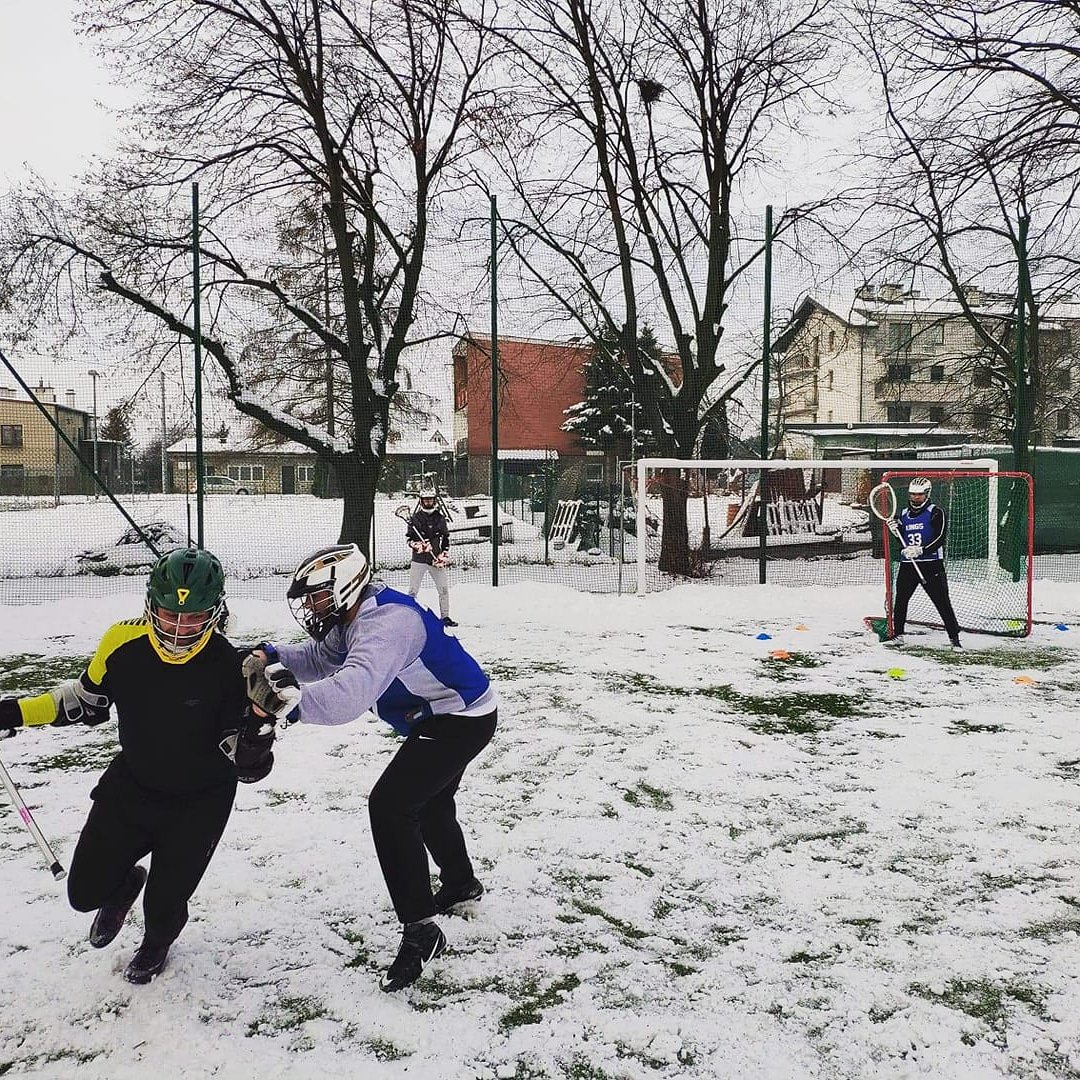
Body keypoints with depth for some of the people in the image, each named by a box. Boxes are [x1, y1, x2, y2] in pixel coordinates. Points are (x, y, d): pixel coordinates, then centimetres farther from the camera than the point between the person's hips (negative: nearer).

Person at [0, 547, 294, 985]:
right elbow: (88, 699, 2)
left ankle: (157, 941, 47)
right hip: (131, 786, 3)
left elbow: (247, 767, -24)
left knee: (164, 905, 8)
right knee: (85, 891, 8)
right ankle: (124, 887, 47)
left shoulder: (228, 666, -28)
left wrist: (258, 723, -43)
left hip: (198, 803, -3)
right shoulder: (123, 643, -20)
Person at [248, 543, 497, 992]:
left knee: (390, 804, -18)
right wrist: (274, 657, -8)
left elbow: (353, 690, -45)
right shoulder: (355, 617, 2)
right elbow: (321, 658, 8)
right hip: (441, 716, 11)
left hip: (463, 718, -11)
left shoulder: (387, 622, -31)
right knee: (427, 800, 27)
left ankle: (420, 930, -10)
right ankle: (460, 883, 52)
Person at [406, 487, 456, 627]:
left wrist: (444, 555, 2)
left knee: (444, 589, 3)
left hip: (437, 559, 3)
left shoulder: (440, 519, 8)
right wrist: (417, 545, -21)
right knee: (413, 590, -3)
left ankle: (445, 617, 15)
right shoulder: (415, 518, -1)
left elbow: (446, 538, 12)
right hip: (419, 559, -3)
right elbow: (409, 538, -2)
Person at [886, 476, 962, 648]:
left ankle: (954, 637, 1)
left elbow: (940, 538, -15)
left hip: (931, 564, -6)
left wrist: (921, 550, -25)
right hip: (908, 565, 6)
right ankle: (898, 634, 21)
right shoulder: (904, 514, 14)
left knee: (942, 602, -6)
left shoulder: (935, 512, -4)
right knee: (900, 599, 8)